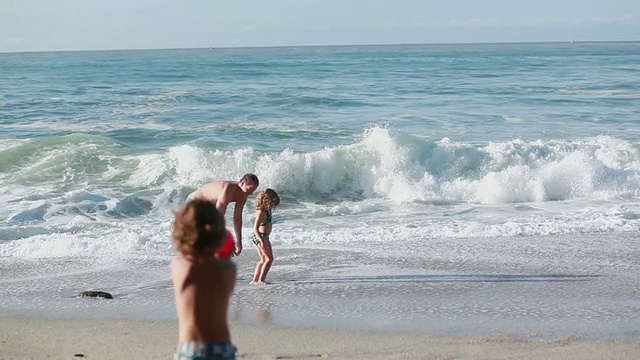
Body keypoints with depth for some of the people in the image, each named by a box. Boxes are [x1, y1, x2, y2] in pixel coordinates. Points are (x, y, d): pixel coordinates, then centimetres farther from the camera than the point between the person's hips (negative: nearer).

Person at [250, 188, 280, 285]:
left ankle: (255, 280, 17)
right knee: (269, 259, -9)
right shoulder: (261, 212, -20)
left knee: (263, 260, 15)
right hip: (261, 237, -10)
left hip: (263, 237, 10)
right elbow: (255, 228, -26)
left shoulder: (266, 210, 8)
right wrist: (262, 241, -35)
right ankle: (261, 280, -12)